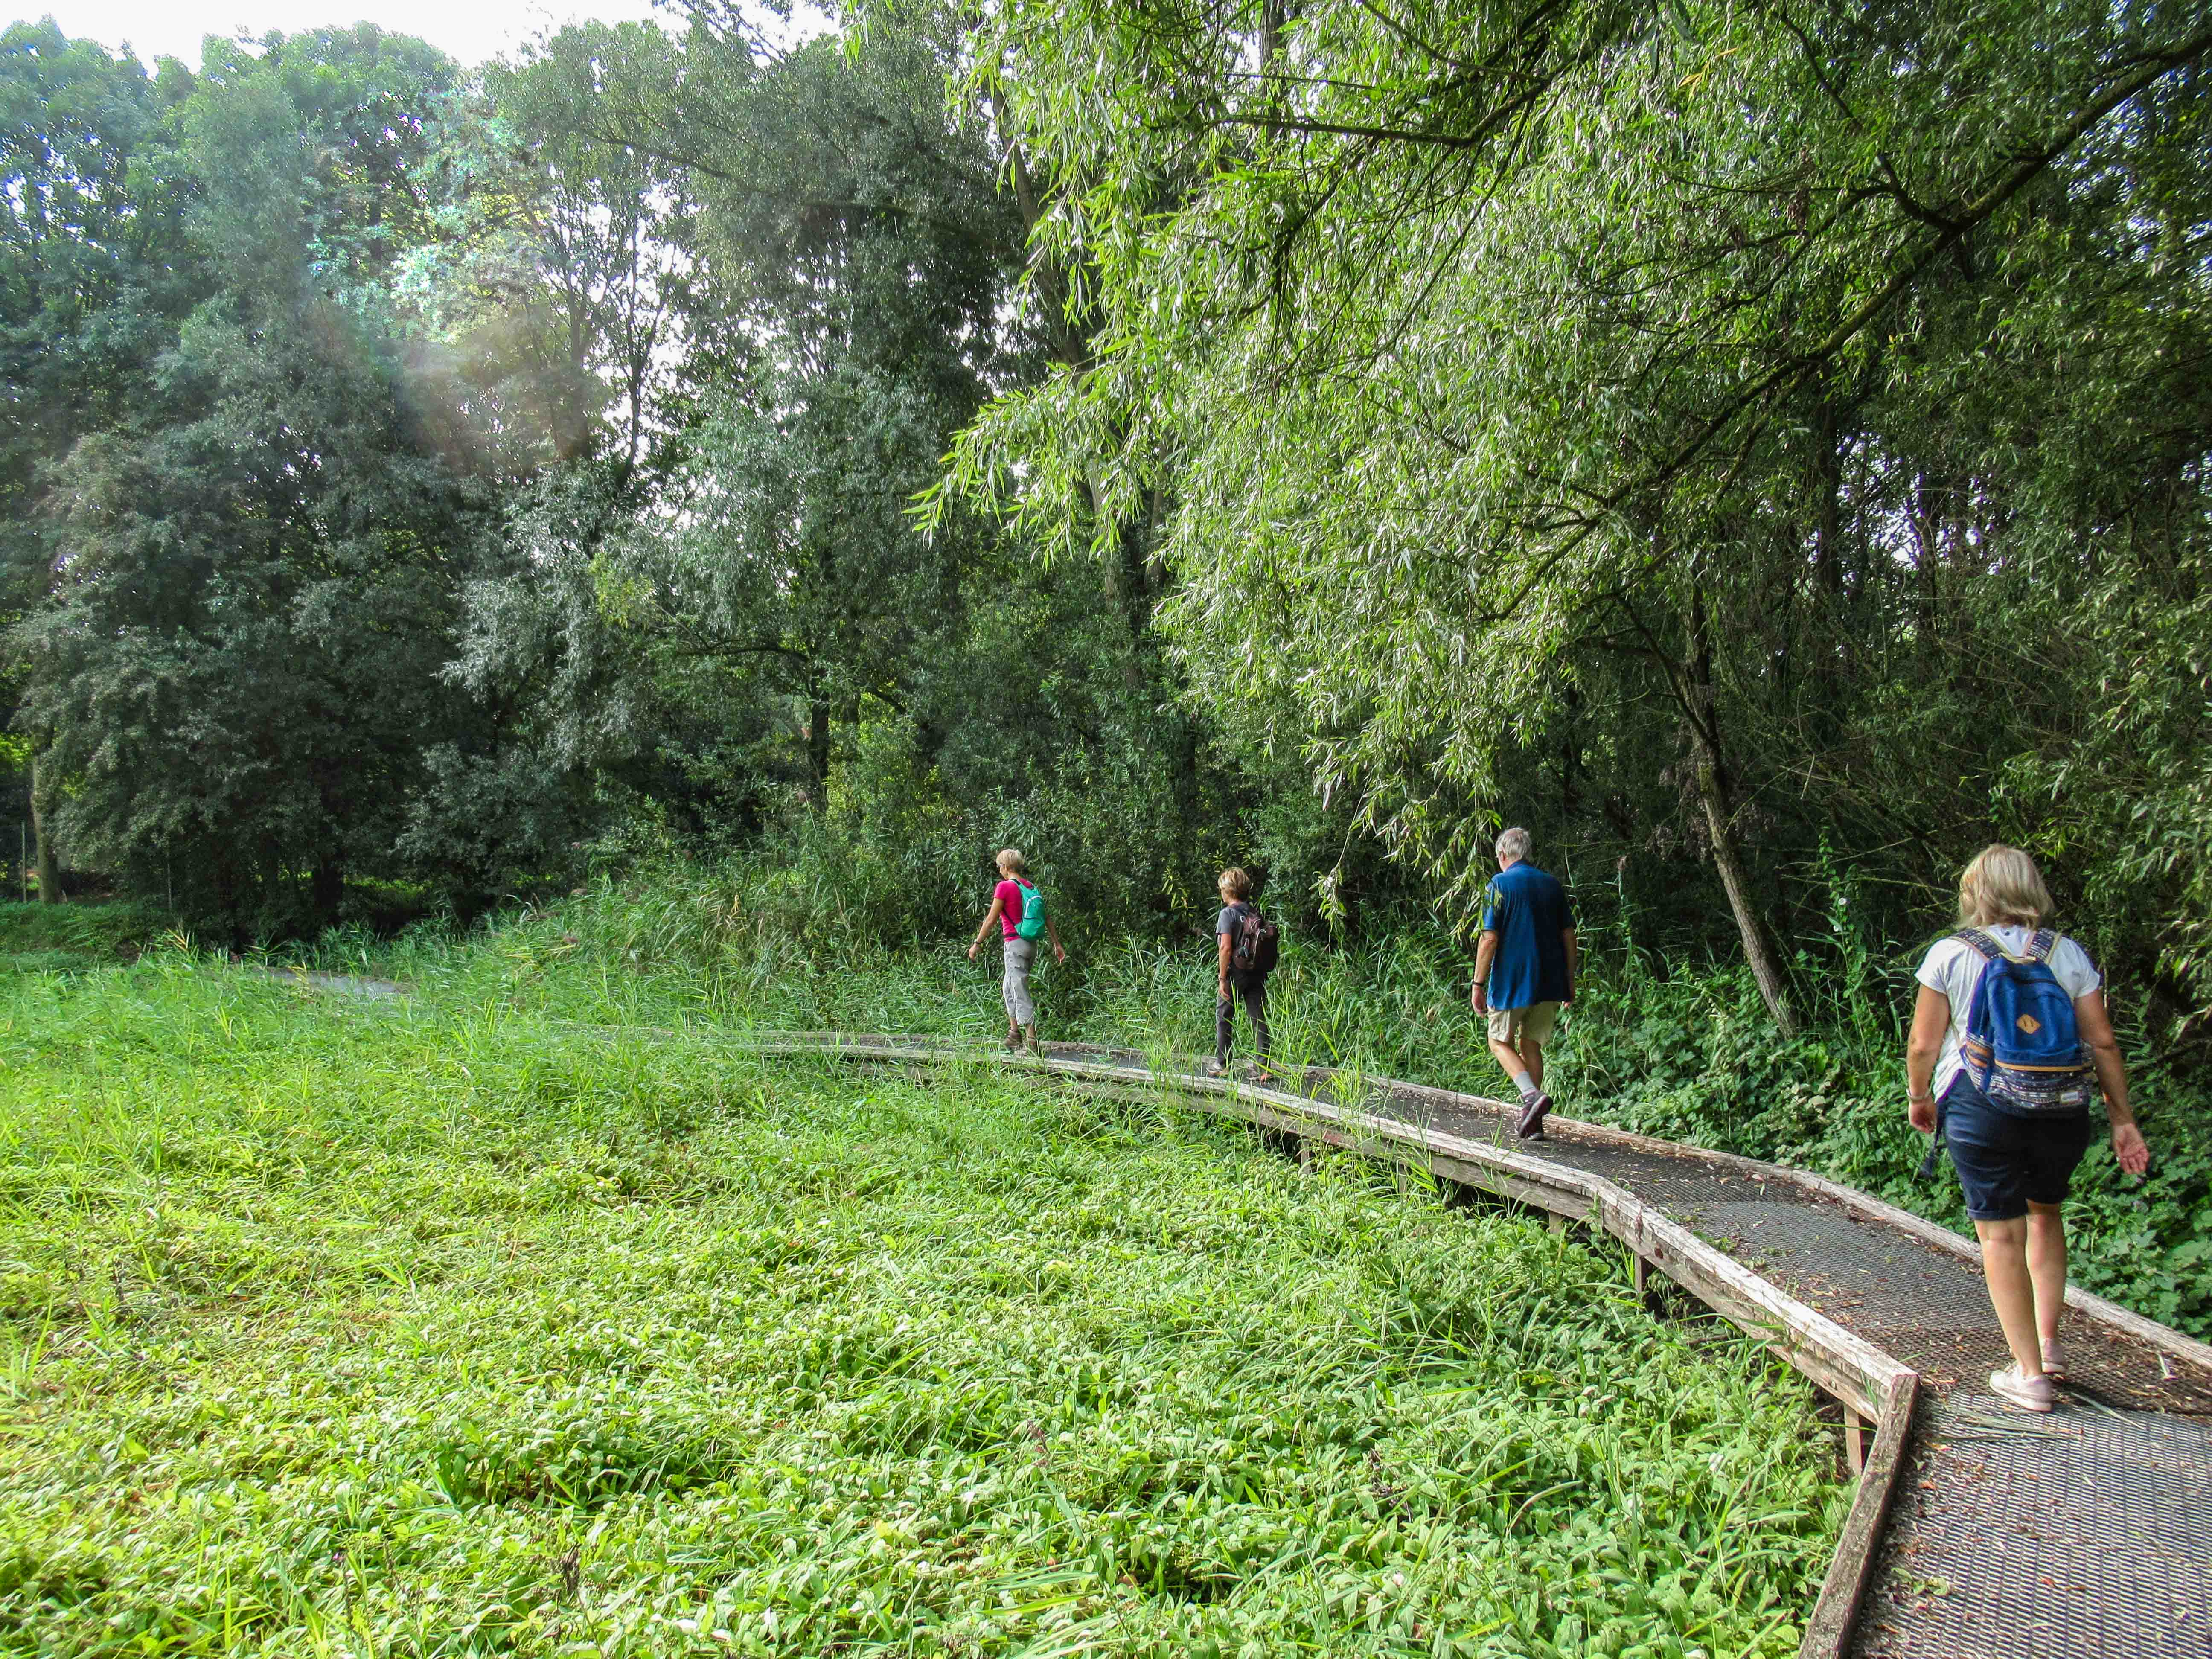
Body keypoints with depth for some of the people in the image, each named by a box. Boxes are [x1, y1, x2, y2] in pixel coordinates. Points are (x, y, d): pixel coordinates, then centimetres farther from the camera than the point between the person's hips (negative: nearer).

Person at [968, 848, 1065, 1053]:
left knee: (1021, 994, -5)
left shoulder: (1004, 886, -12)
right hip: (1032, 943, 8)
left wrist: (977, 943, -3)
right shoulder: (1031, 887, 9)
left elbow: (991, 919, -10)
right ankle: (1014, 1032, 24)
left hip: (1015, 944, -8)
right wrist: (1057, 944, 16)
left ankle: (1032, 1042, -7)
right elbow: (1047, 917, 11)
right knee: (1007, 988, 22)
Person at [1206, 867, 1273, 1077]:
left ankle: (1222, 1063, 19)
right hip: (1258, 973, 5)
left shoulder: (1228, 914, -11)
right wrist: (1262, 970, 14)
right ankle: (1264, 1066, 3)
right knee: (1259, 1019, 6)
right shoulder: (1256, 913, 6)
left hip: (1235, 974, -5)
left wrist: (1222, 977, -14)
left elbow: (1226, 948, -19)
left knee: (1223, 1017, 12)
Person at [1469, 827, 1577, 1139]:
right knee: (1531, 1044, 14)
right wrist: (1569, 982, 17)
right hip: (1550, 984, 5)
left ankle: (1531, 1095, -15)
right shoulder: (1553, 885, 9)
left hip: (1511, 982, -5)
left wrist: (1478, 985, -7)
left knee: (1500, 1042, 9)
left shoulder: (1500, 884, -7)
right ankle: (1531, 1121, 13)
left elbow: (1490, 938, -12)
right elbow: (1569, 937, 10)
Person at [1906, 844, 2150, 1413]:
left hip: (1981, 1109, -3)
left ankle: (2029, 1372, 7)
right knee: (2045, 1214, 25)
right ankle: (2047, 1341, 24)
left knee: (2001, 1235, 4)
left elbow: (1923, 1044, -4)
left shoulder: (1950, 954, -4)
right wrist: (2122, 1119, 8)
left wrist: (1919, 1097, 12)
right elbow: (2102, 1041, 1)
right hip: (2061, 1109, 3)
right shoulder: (2068, 954, 3)